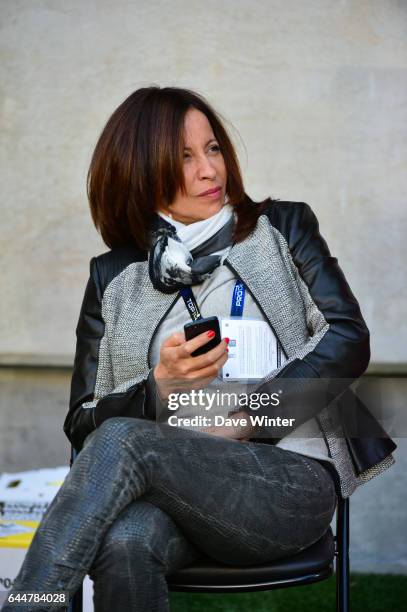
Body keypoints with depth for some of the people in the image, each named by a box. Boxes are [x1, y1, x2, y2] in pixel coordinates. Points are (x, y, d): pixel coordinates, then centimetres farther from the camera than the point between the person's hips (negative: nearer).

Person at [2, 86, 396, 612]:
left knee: (120, 441, -29)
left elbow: (349, 339, -1)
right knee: (122, 543, -35)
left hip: (293, 480, -1)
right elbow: (82, 422, 9)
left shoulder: (281, 228, 12)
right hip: (178, 490, 2)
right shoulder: (113, 277, 13)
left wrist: (240, 421, -12)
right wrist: (161, 386, -12)